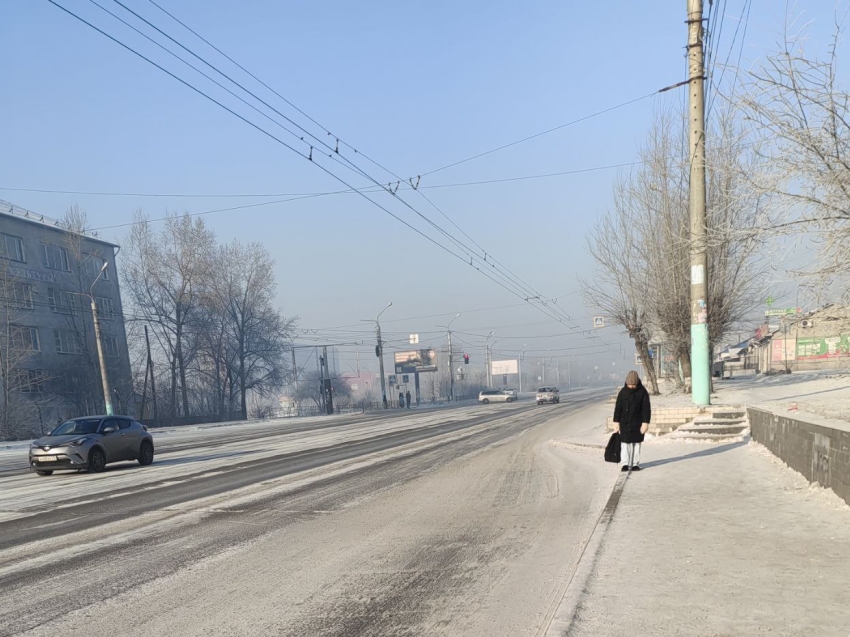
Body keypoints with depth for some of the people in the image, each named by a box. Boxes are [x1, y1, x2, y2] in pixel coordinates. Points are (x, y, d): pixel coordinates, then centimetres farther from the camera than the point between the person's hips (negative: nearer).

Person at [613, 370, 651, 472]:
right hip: (625, 422, 1)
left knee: (636, 443, 5)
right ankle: (625, 464, 3)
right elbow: (618, 408, 3)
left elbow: (646, 409, -5)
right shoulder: (623, 392, 0)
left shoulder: (642, 392, -4)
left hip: (637, 422, -1)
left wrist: (645, 423, -11)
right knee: (625, 443, -2)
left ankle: (635, 464, 12)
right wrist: (617, 422, 0)